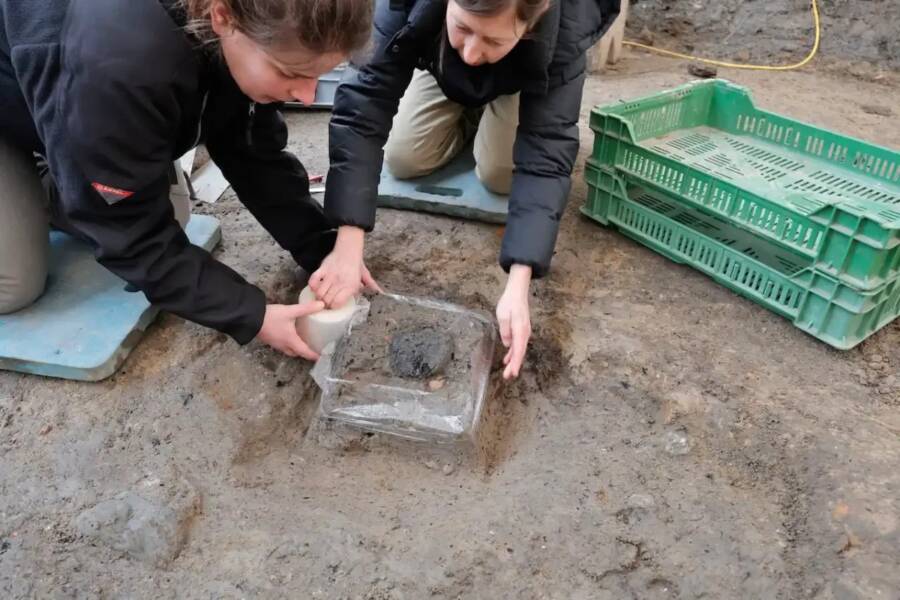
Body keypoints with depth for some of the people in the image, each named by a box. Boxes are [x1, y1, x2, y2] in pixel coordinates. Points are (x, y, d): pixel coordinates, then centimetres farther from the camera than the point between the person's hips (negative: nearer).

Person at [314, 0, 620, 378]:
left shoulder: (561, 36, -43)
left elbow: (546, 156, -45)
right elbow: (363, 105, -43)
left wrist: (518, 285, -55)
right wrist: (348, 245, -52)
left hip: (520, 80, -1)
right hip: (444, 69, 1)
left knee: (499, 174, -16)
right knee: (403, 159, -9)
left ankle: (494, 116, 16)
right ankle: (470, 114, 18)